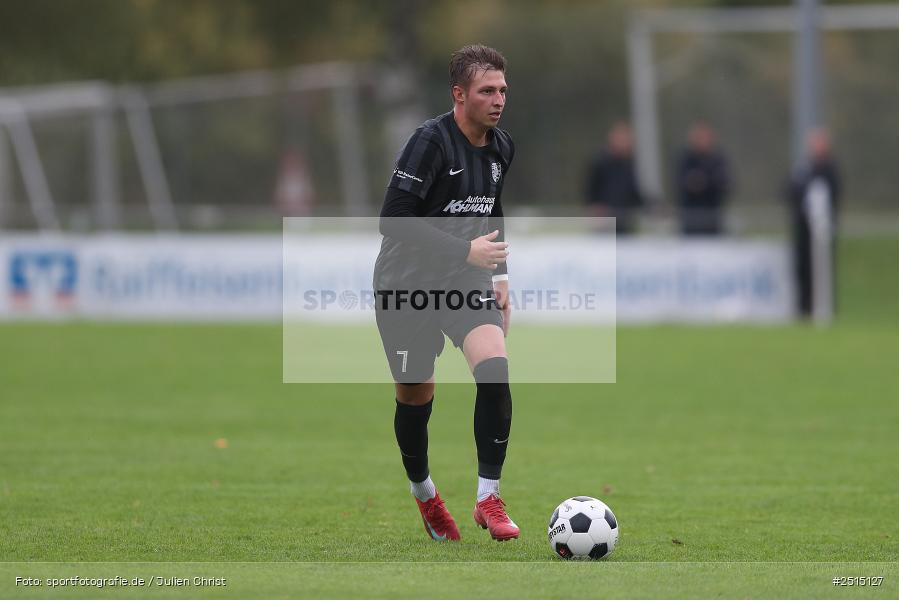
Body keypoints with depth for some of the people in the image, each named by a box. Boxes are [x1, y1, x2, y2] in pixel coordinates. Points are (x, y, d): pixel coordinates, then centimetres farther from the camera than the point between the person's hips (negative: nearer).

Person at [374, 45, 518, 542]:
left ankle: (488, 499, -12)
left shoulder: (501, 148, 4)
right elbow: (394, 219, -24)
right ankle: (424, 495, 34)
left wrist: (500, 277, 14)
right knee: (415, 398, 7)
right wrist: (466, 252, -25)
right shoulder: (431, 141, -19)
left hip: (466, 283, 5)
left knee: (495, 370, -20)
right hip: (407, 287, -5)